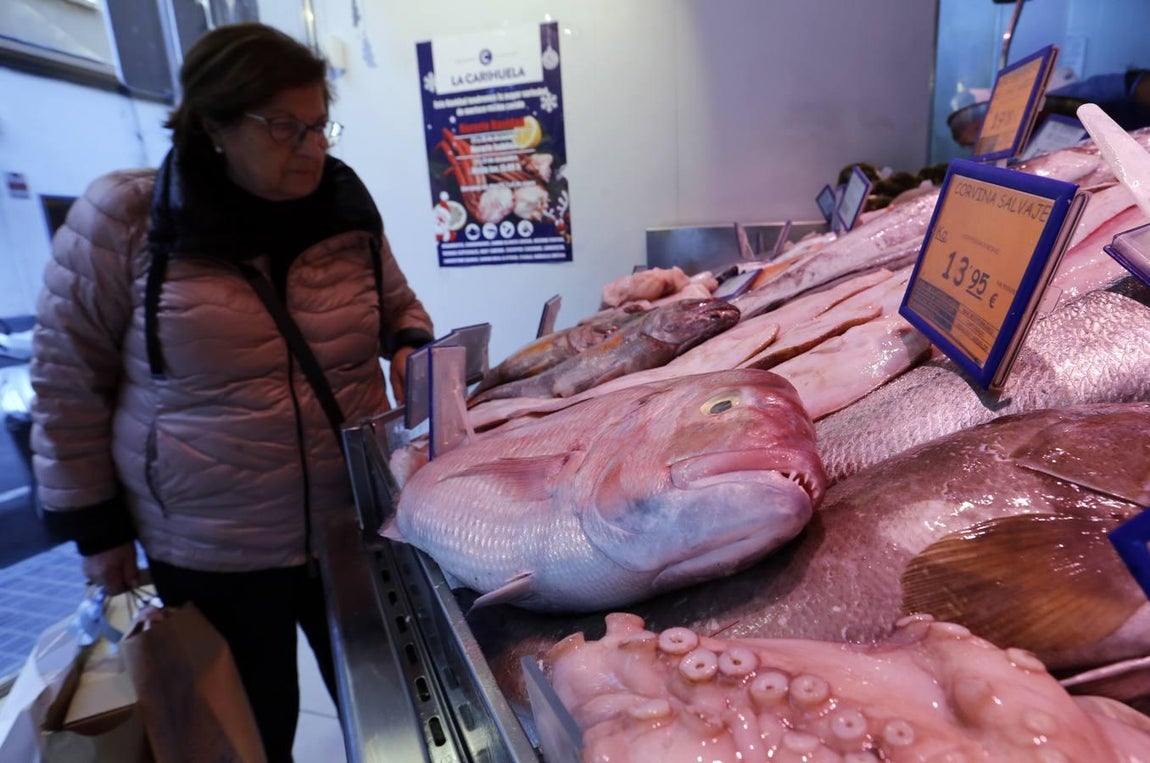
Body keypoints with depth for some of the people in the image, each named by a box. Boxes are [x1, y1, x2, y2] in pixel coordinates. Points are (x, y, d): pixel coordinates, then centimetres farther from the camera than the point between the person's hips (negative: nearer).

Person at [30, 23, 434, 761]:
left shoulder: (346, 213, -2)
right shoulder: (122, 218, -10)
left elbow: (400, 307, 13)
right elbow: (69, 380, -2)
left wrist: (413, 349, -10)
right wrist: (94, 524, 0)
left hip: (353, 522, 3)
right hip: (209, 548, -2)